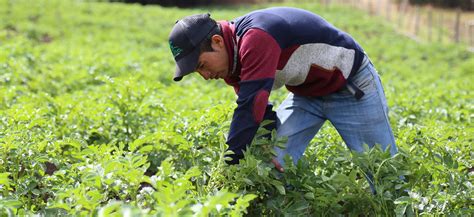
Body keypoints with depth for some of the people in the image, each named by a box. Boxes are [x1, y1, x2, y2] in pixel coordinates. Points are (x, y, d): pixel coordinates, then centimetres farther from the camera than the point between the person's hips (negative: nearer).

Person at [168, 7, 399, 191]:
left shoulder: (256, 38, -37)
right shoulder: (231, 59, -7)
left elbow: (250, 108, -39)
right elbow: (257, 110, -3)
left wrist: (229, 167, -34)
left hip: (352, 87, -8)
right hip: (306, 93, 8)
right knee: (275, 164, -5)